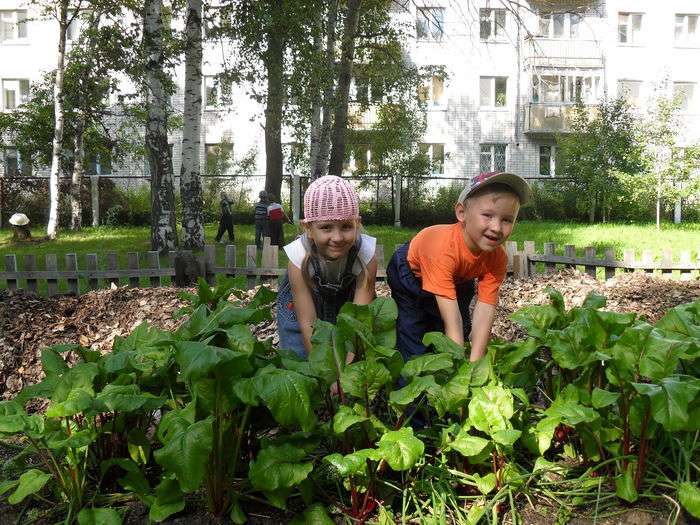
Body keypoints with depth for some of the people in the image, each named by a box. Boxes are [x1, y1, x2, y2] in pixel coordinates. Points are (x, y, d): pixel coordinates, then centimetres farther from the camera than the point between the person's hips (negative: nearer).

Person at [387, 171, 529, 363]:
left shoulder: (498, 259, -28)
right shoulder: (443, 247, -46)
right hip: (411, 274, -4)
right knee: (413, 347, -11)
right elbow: (452, 321, -47)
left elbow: (484, 313, -34)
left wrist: (474, 364, -43)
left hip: (458, 281, 5)